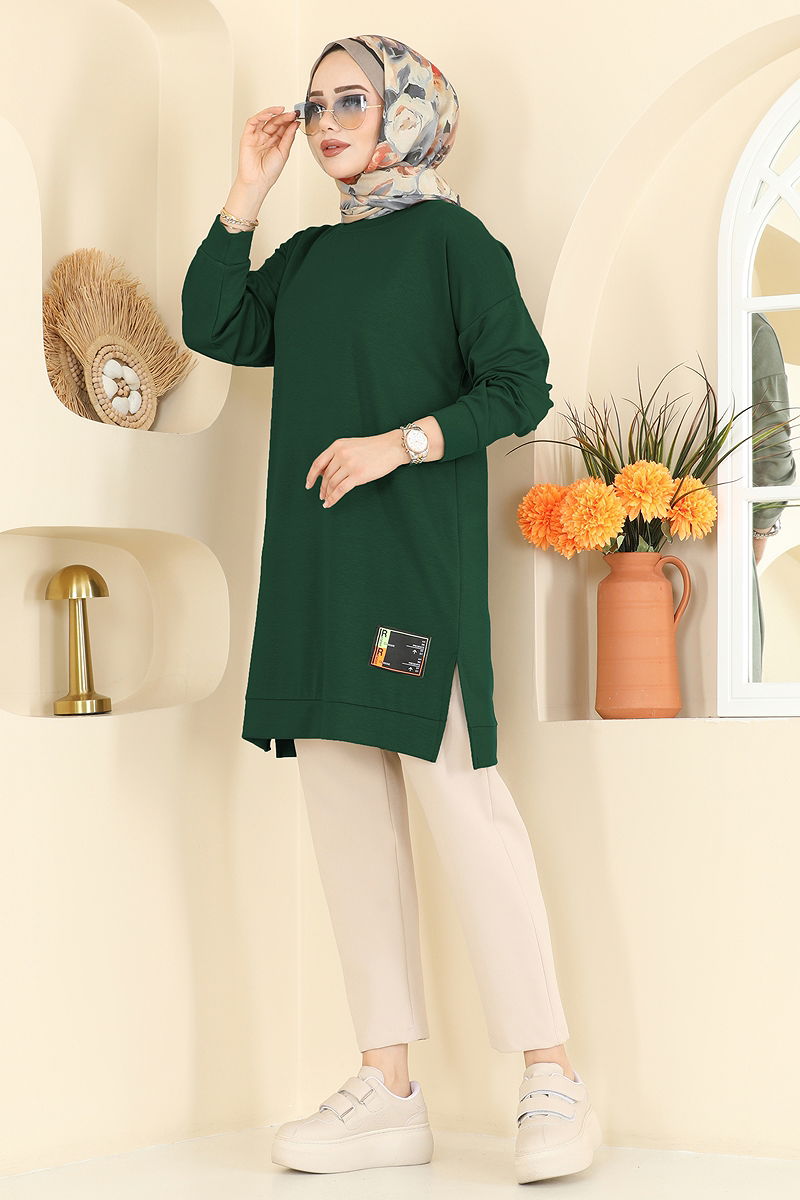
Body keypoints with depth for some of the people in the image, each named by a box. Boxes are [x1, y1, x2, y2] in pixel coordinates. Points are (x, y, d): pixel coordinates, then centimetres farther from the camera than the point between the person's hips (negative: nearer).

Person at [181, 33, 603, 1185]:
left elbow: (519, 387, -6)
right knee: (346, 816, 4)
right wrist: (248, 190, 7)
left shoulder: (451, 236, 1)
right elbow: (214, 327, 7)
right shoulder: (308, 256, 19)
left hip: (417, 558, -7)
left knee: (464, 800, -10)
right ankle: (389, 1091, 9)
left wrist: (398, 443, -17)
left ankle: (554, 1086, -5)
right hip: (311, 566, 7)